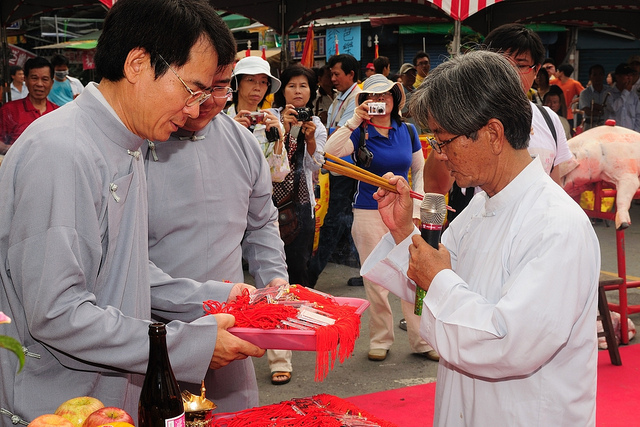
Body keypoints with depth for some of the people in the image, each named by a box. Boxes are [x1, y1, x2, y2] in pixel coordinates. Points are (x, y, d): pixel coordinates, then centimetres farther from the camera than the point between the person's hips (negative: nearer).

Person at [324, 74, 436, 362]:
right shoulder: (361, 133, -3)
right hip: (369, 214, -2)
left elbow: (420, 170, 13)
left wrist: (416, 208, 5)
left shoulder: (407, 131, 5)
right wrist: (355, 121, -22)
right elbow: (329, 152, -21)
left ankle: (422, 340, 13)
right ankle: (380, 340, 19)